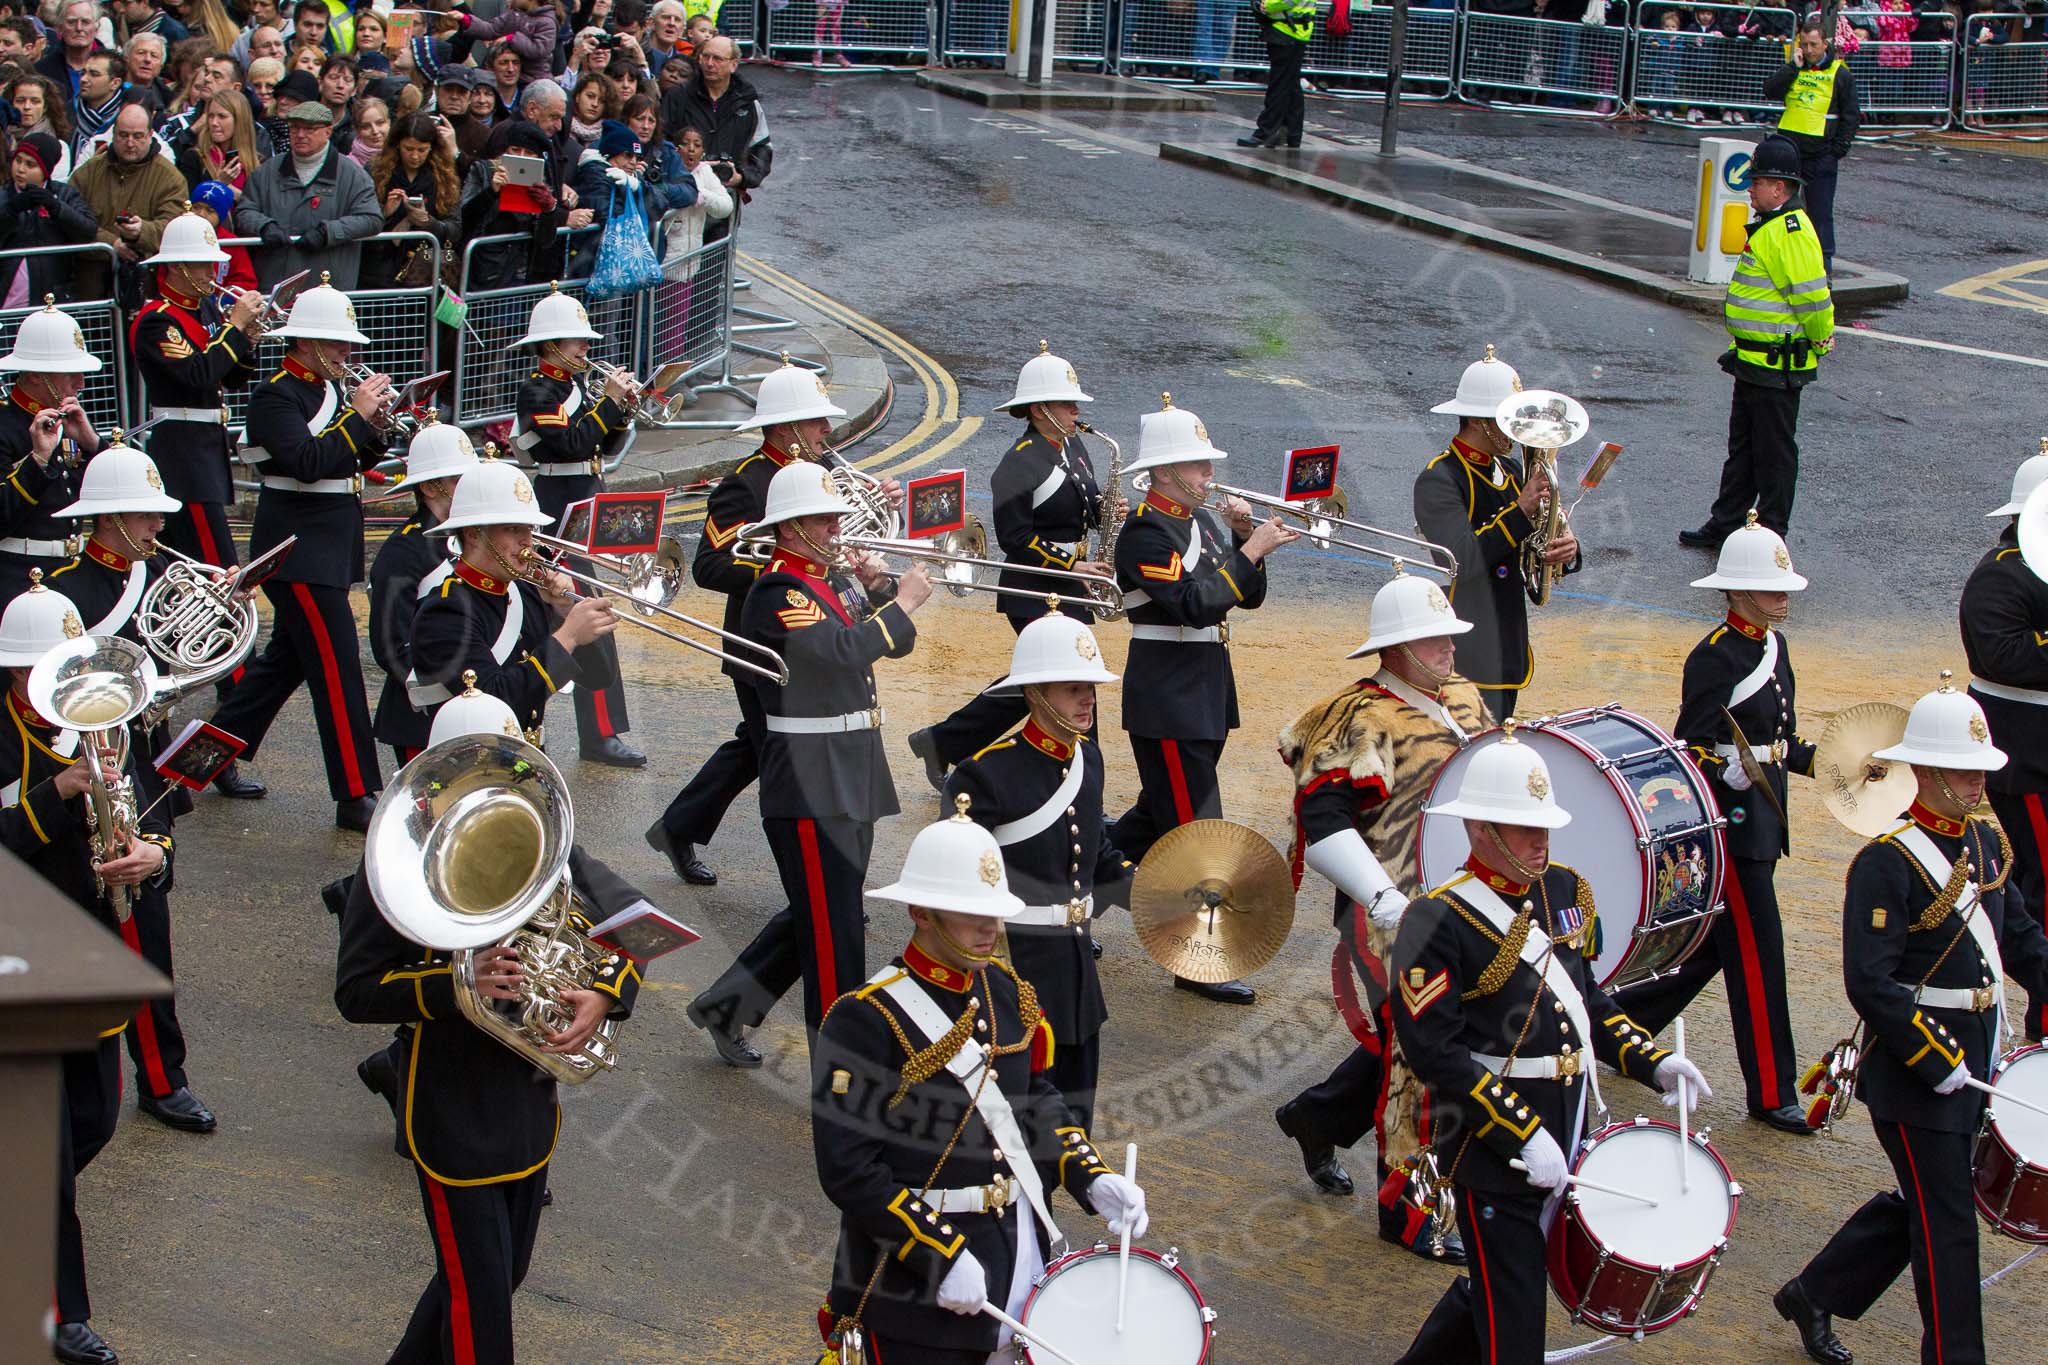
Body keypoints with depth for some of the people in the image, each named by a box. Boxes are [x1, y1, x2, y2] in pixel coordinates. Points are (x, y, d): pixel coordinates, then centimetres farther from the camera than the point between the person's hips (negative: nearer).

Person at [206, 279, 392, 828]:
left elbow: (354, 462, 15)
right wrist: (355, 415, -22)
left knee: (286, 658, 17)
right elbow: (308, 463, -26)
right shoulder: (276, 395, -14)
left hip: (327, 548, 10)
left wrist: (375, 429, -4)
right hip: (300, 550, -10)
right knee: (337, 669, -9)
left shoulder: (326, 391, 13)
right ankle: (357, 797, -6)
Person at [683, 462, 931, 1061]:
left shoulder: (834, 584, 14)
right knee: (831, 931, -4)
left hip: (853, 781, 10)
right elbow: (840, 650, -29)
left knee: (820, 916, 18)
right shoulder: (775, 594, -15)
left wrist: (877, 587, -2)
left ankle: (725, 1006, 31)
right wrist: (902, 602, -18)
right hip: (810, 789, -10)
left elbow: (896, 645, 13)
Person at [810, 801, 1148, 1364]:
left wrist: (1092, 1180, -2)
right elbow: (849, 1171, -20)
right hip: (913, 1283, -7)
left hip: (1020, 1250, 7)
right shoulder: (866, 1020, -19)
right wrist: (941, 1256, -22)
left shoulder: (1007, 992, 4)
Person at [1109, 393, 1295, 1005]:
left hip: (1205, 695, 9)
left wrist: (1246, 538, -3)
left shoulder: (1202, 523, 12)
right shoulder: (1146, 532, -16)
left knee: (1160, 814, 19)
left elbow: (1247, 596, 12)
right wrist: (1250, 550, -22)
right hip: (1168, 700, -9)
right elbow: (1196, 604, -27)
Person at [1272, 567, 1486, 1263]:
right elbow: (1323, 824, -23)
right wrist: (1385, 902, -30)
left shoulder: (1463, 701, 12)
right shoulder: (1362, 720, -15)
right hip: (1396, 918, -8)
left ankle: (1316, 1114, 40)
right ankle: (1405, 1207, 7)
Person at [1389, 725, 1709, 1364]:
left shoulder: (1564, 890, 7)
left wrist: (1652, 1063, 3)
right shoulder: (1438, 921, -16)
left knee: (1499, 1290, 19)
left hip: (1564, 1140, 7)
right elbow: (1434, 1052, -19)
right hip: (1492, 1151, -7)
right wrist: (1522, 1137, -22)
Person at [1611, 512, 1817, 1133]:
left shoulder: (1774, 647, 12)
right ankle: (1772, 1094, 4)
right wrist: (1733, 774, -32)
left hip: (1762, 820, 9)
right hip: (1731, 821, -9)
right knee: (1757, 955, -4)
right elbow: (1690, 749, -17)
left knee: (1714, 945, 16)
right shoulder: (1716, 657, -15)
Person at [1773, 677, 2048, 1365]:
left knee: (1917, 1202, 19)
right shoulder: (1887, 862, -18)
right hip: (1914, 1074, -9)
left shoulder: (1986, 842, 7)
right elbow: (1870, 985, -22)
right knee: (1946, 1224, -2)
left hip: (1970, 1066, 9)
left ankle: (1813, 1295, 36)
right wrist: (1936, 1063, -22)